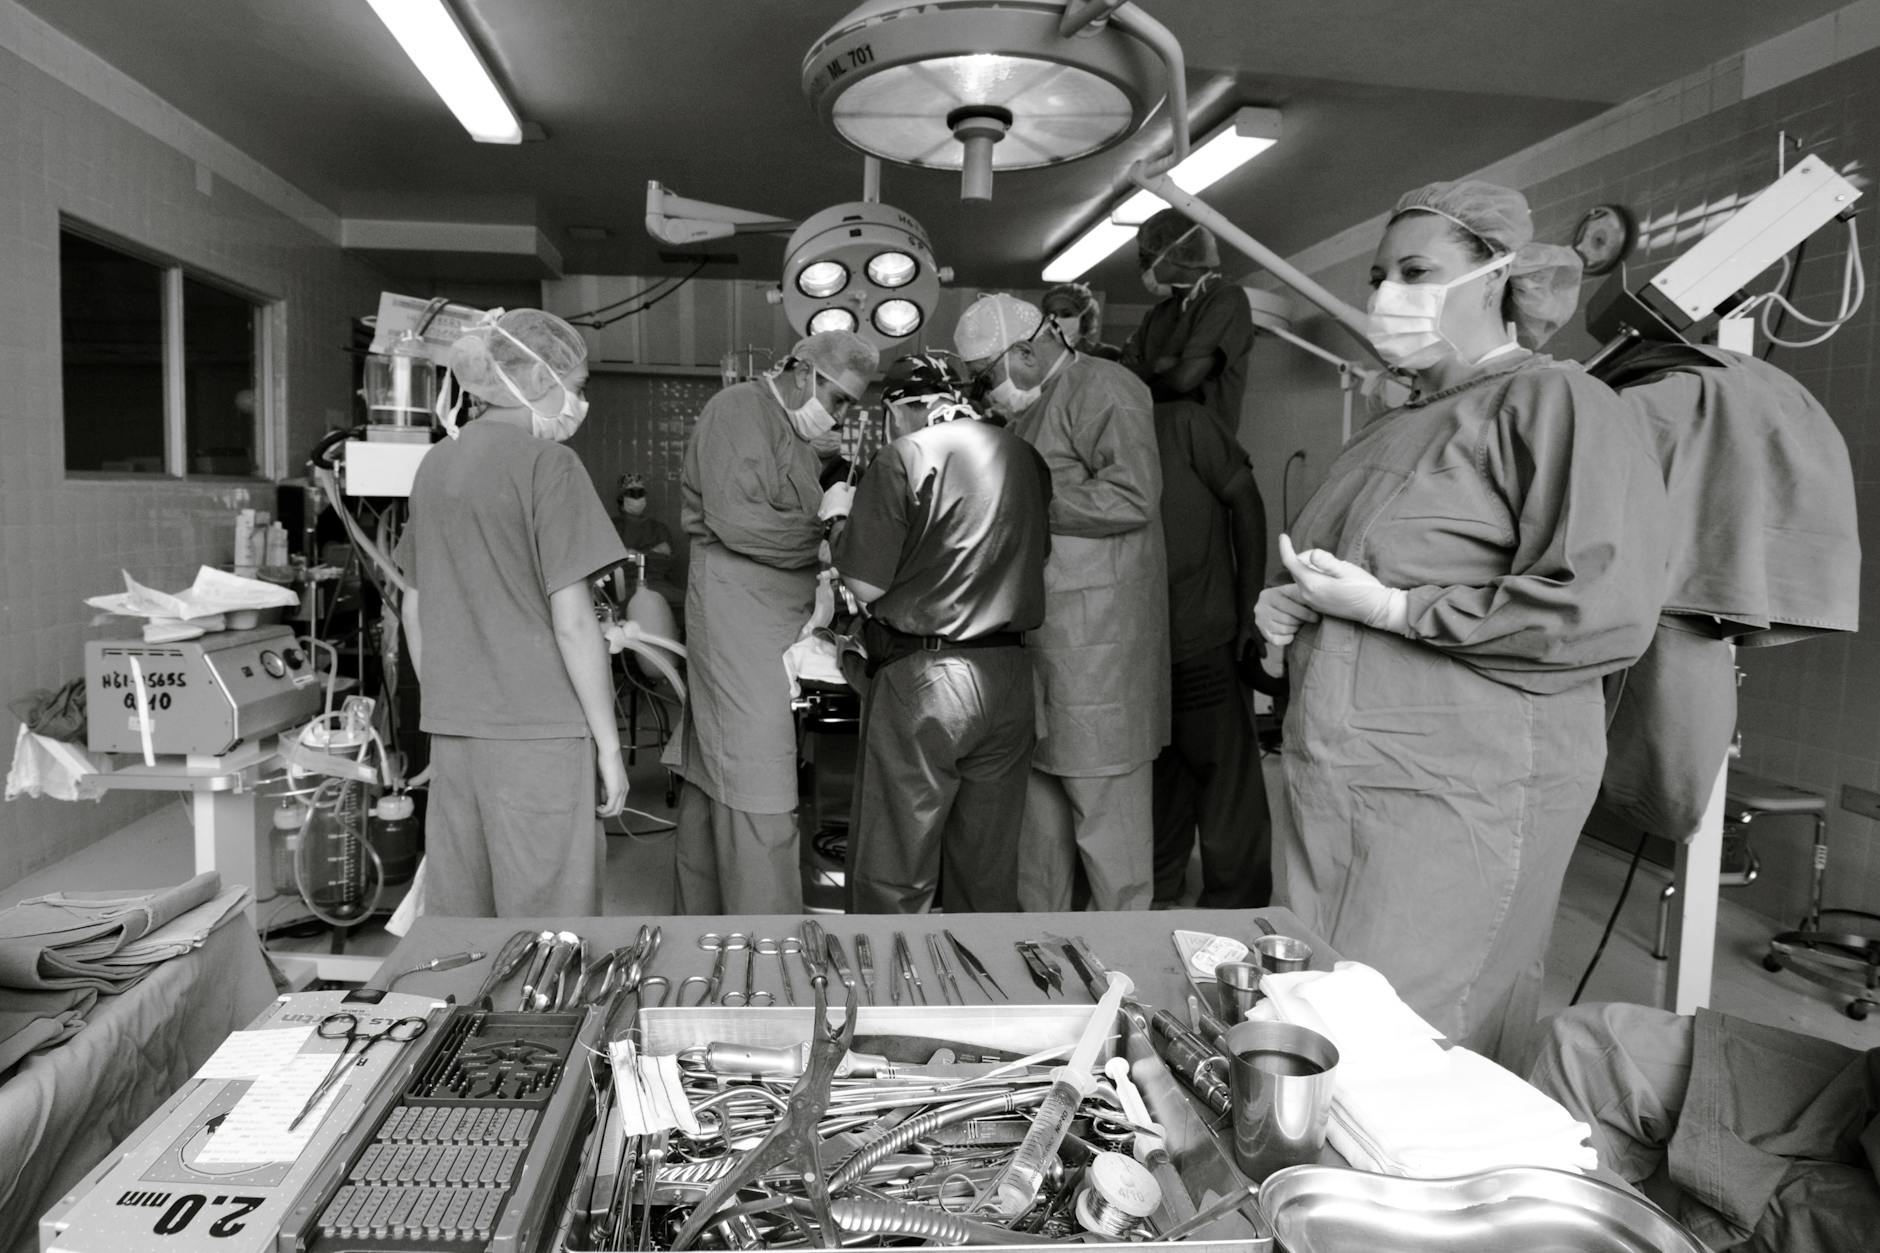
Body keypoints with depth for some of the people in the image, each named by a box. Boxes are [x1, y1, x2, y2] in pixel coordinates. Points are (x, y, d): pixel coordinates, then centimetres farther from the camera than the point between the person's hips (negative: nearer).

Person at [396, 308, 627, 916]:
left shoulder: (435, 463, 10)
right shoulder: (546, 462, -10)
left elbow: (413, 607, 16)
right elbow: (571, 620, -14)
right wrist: (608, 744, -7)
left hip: (451, 729, 7)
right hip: (536, 730, -7)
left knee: (453, 917, 16)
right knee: (547, 927, 2)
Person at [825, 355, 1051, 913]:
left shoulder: (903, 459, -7)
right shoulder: (1025, 457, 9)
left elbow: (865, 584, -9)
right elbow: (1037, 558, 11)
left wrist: (838, 524, 8)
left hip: (921, 678, -5)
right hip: (1008, 674, 6)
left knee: (890, 876, 4)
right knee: (991, 872, 15)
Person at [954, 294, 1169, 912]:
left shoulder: (1103, 388, -9)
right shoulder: (1034, 407, 20)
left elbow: (1132, 496, -21)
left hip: (1098, 633, -9)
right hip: (1041, 626, 9)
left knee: (1104, 800, -2)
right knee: (1041, 782, 15)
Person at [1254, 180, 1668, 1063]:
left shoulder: (1550, 403, -7)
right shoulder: (1397, 428, 19)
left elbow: (1606, 608, -19)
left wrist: (1390, 608, -17)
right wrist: (1292, 606, 10)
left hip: (1461, 798, -8)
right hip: (1336, 789, 8)